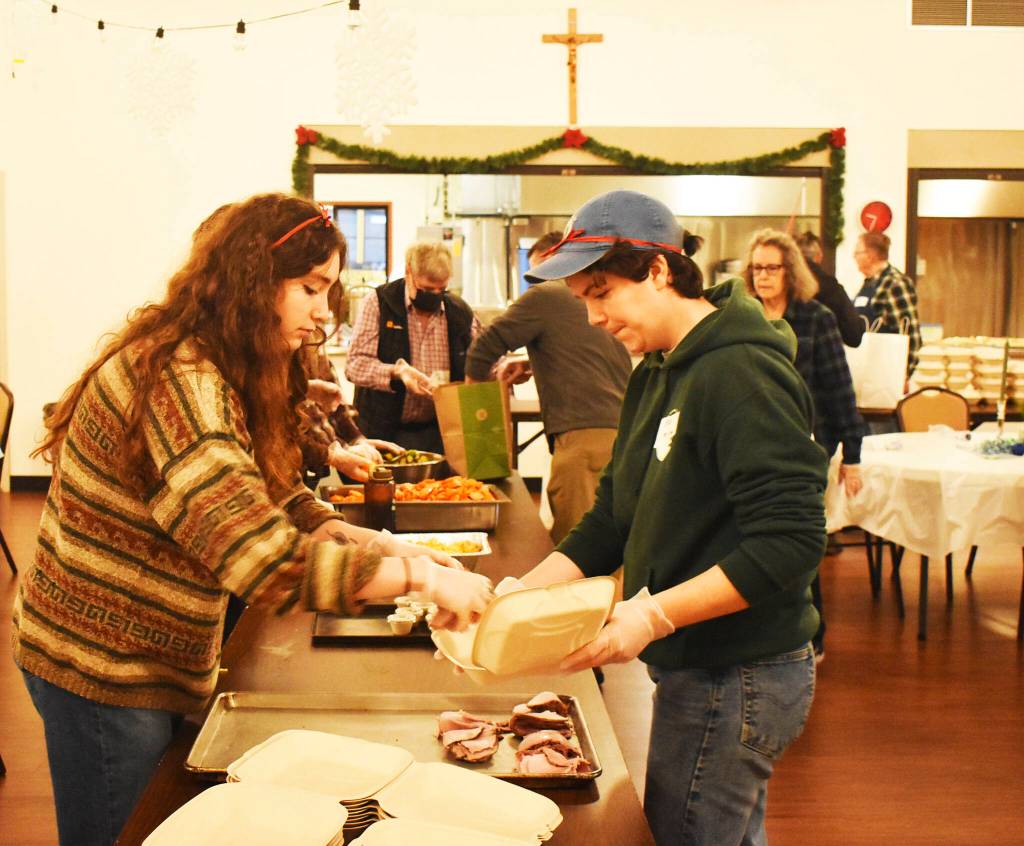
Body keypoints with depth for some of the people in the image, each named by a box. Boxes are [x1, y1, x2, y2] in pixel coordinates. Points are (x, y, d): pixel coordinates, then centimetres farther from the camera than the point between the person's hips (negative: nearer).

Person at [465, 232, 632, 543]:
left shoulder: (546, 296, 1)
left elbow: (488, 343, -1)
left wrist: (473, 382, 17)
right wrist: (533, 368, 27)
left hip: (584, 433, -8)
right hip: (624, 432, 8)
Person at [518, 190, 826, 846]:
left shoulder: (743, 374, -19)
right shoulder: (656, 375, 11)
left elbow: (790, 542, -25)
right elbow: (613, 520, 13)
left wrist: (654, 615, -26)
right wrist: (524, 592, 2)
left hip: (735, 680, -9)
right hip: (698, 667, 9)